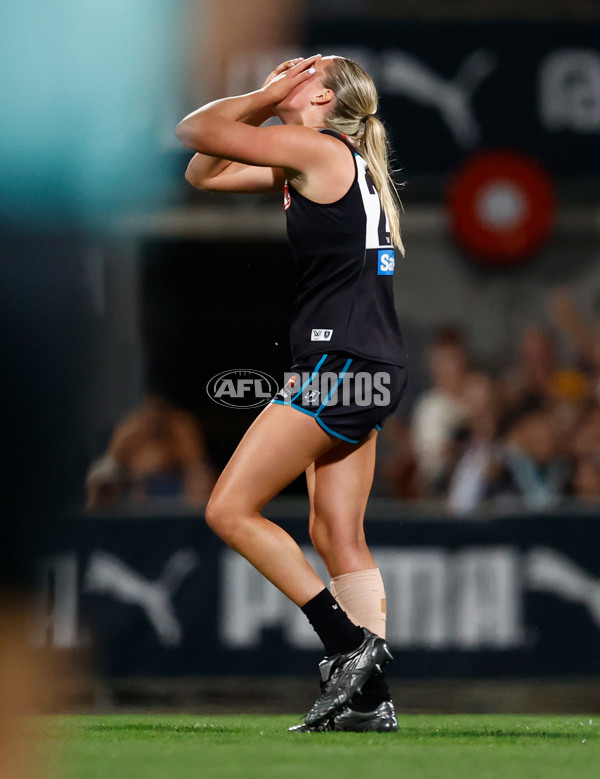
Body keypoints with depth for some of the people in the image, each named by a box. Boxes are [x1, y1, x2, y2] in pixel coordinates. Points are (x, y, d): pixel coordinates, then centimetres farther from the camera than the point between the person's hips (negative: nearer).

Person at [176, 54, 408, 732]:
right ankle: (369, 696, 4)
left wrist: (270, 98, 4)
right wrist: (267, 100, 18)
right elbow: (204, 172, 25)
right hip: (366, 369, 10)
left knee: (231, 511, -9)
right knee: (337, 537, 8)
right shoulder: (304, 164, 19)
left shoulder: (317, 148, -8)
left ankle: (349, 643, -12)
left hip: (341, 359, -10)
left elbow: (197, 130, -9)